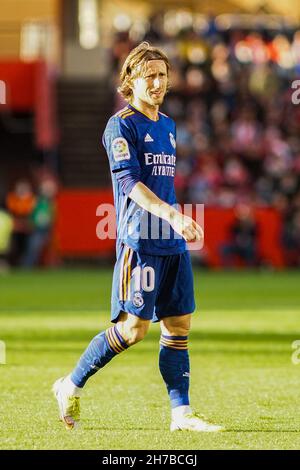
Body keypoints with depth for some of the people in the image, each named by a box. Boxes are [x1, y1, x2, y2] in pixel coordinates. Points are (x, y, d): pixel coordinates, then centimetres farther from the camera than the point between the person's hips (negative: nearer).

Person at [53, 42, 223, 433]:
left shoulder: (168, 126, 18)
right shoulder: (122, 125, -7)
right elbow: (128, 181, -17)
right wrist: (171, 215, -28)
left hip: (174, 242, 8)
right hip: (140, 241, -8)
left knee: (180, 324, 4)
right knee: (133, 328, -8)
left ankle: (181, 412, 6)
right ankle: (71, 387, 7)